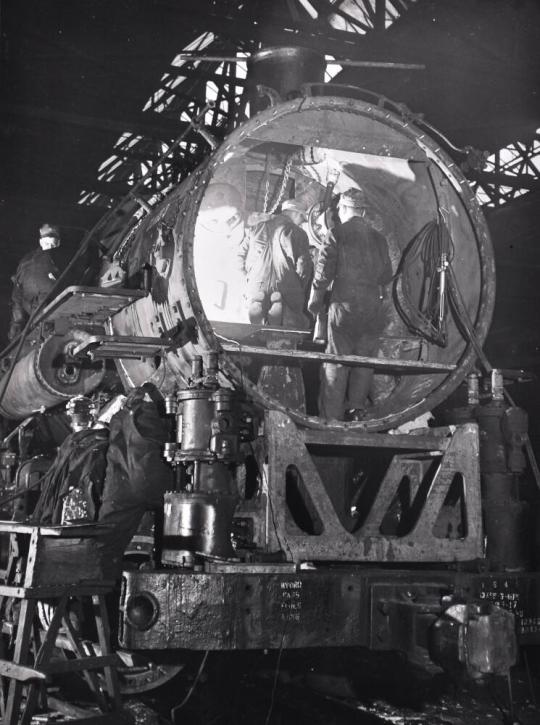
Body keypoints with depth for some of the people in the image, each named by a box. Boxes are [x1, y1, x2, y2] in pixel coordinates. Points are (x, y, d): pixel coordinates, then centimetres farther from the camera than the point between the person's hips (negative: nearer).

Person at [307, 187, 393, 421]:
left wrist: (313, 305, 4)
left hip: (343, 308, -4)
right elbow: (386, 276, 14)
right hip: (373, 311, 4)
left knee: (336, 366, 2)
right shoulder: (378, 239, 7)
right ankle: (356, 408, 18)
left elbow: (323, 275, -8)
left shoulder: (336, 236, -7)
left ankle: (331, 418, 5)